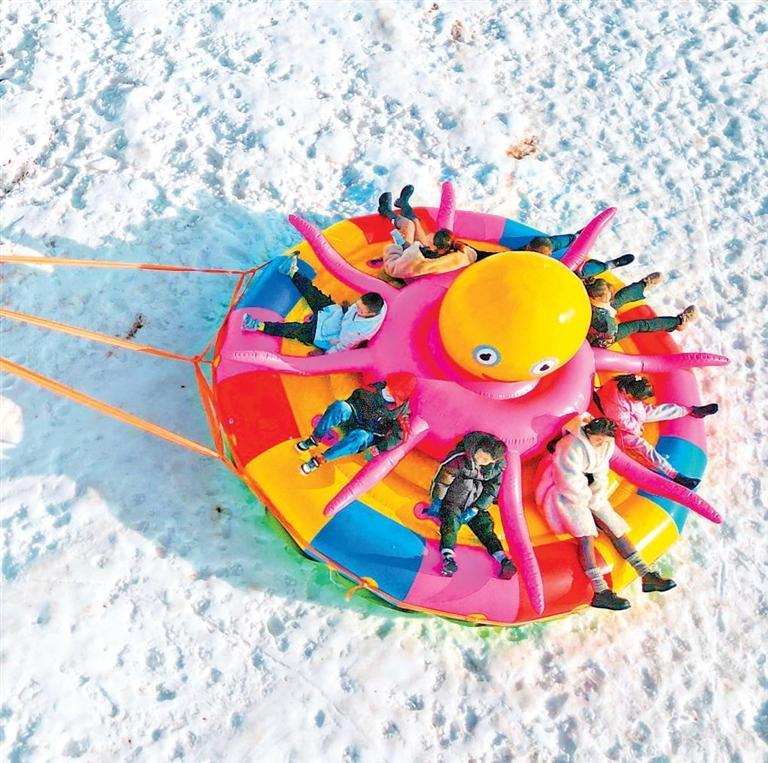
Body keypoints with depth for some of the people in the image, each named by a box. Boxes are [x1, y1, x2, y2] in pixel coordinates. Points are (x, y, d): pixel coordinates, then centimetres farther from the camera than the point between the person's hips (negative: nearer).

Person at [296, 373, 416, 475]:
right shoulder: (377, 389, -9)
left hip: (368, 435, -3)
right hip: (353, 420, 3)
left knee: (359, 436, -41)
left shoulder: (401, 412, -14)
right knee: (340, 406, -31)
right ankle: (314, 439, -23)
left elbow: (398, 436, -13)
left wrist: (380, 448, -23)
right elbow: (356, 396, 5)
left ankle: (319, 460, -36)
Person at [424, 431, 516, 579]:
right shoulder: (461, 457, -22)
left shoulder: (498, 467, -9)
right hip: (451, 501, -3)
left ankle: (504, 561, -26)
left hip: (476, 507, 3)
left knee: (485, 528, -13)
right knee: (451, 524, -26)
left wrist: (475, 509, -9)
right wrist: (437, 500, -7)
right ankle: (448, 559, -44)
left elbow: (491, 491, 0)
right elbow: (444, 476, -13)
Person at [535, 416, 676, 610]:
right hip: (564, 493, -8)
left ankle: (647, 575, 0)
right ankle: (600, 592, -36)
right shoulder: (573, 446, -23)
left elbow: (600, 476, 9)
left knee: (615, 528, -3)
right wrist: (589, 499, -10)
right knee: (586, 535, -26)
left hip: (588, 494, 8)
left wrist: (596, 498, -7)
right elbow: (570, 482, -23)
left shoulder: (606, 446, 4)